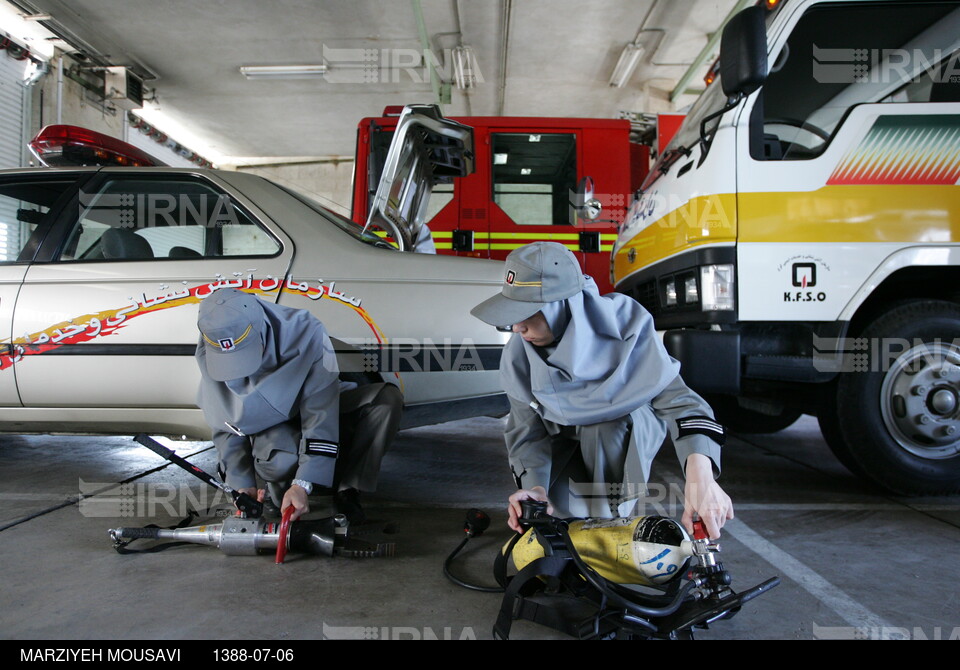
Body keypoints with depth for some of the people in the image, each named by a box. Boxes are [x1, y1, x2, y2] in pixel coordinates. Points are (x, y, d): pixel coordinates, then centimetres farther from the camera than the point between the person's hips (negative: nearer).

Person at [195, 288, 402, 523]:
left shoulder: (304, 331, -33)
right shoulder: (207, 355, -21)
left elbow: (321, 410, -33)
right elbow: (225, 426, -8)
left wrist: (302, 484, -36)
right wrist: (242, 485, -12)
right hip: (267, 427, 0)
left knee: (388, 398, -28)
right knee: (280, 461, -39)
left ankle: (347, 490, -14)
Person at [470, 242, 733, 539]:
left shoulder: (623, 322, -33)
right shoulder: (517, 356, -23)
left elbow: (673, 395, -34)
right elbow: (526, 429, -15)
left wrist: (700, 473, -51)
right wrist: (536, 487, -36)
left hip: (631, 430, -2)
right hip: (569, 439, 3)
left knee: (607, 430, -35)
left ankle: (613, 514, -10)